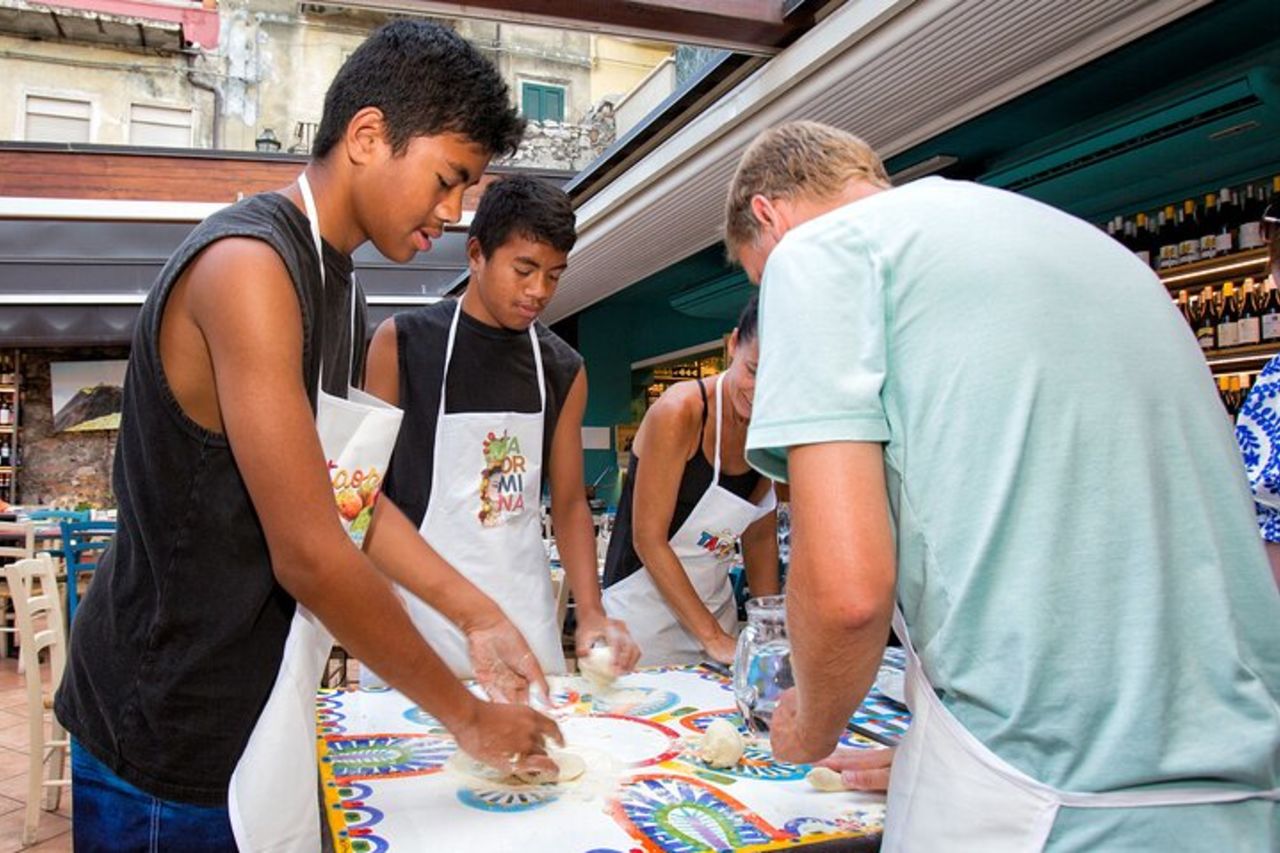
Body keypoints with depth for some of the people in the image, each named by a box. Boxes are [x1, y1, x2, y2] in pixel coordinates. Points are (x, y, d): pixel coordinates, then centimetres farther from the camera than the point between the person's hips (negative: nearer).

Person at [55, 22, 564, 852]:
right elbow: (311, 556, -24)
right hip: (171, 737, -8)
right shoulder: (248, 265, -21)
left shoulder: (340, 286, 8)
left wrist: (478, 614, 7)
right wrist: (469, 715, -14)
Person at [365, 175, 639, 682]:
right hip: (420, 606, -2)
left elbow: (568, 503, 8)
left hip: (526, 610, 3)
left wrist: (591, 613, -5)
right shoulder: (402, 342, -3)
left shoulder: (563, 371, 6)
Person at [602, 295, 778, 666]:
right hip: (646, 604, -6)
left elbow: (760, 537, 8)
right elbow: (648, 539, -19)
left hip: (715, 604, 6)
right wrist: (713, 637, -18)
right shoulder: (679, 412, -20)